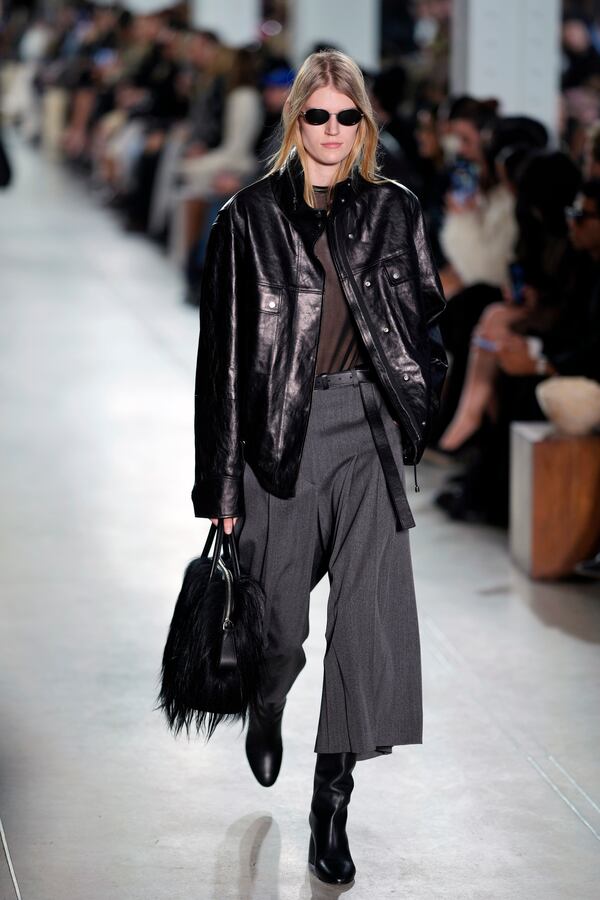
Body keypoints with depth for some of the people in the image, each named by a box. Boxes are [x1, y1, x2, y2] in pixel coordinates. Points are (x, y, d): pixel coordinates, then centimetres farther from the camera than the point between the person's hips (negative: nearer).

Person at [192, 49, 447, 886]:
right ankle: (267, 709, 45)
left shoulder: (395, 211, 5)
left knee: (373, 620, -7)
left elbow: (429, 322, 14)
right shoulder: (249, 218, -2)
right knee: (281, 620, 8)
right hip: (280, 432, -1)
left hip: (368, 437, 1)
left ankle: (332, 808, 3)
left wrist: (415, 413, 2)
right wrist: (221, 482, -3)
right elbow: (222, 353, -2)